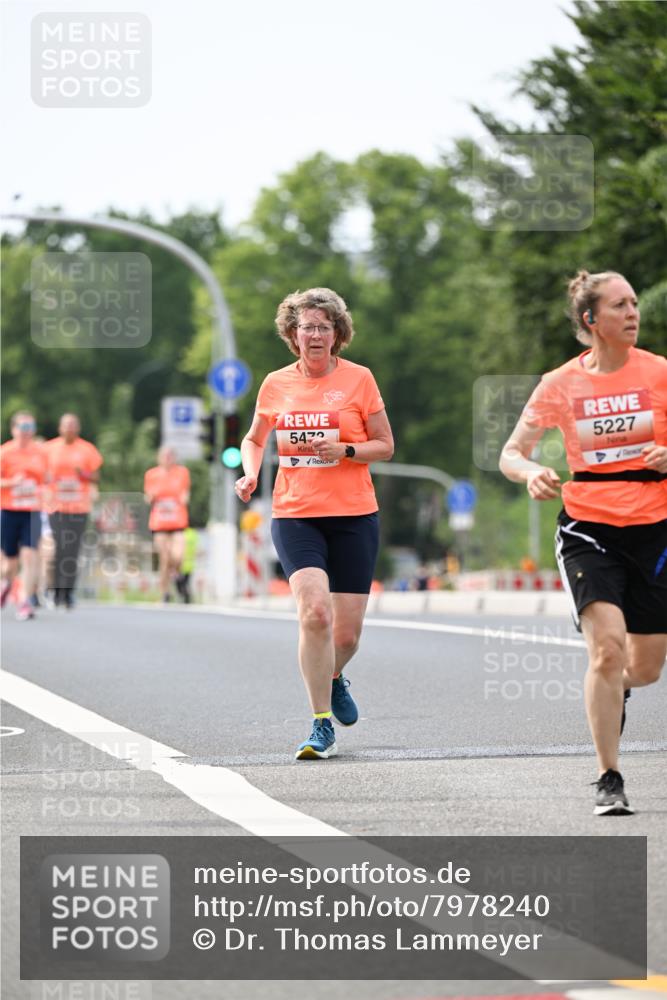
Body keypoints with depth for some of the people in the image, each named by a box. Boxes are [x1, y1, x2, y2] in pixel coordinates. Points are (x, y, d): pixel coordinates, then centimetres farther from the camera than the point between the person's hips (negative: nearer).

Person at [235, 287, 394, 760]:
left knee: (347, 632, 1)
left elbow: (385, 446, 3)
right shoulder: (276, 384, 6)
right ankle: (322, 726, -12)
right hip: (295, 516, 0)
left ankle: (334, 679, 39)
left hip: (354, 516, 0)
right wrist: (250, 473, 2)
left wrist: (345, 450, -15)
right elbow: (254, 440, 22)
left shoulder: (358, 378, -1)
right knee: (314, 611, -21)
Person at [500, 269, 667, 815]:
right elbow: (512, 453, 4)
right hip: (588, 529, -1)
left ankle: (616, 690, 47)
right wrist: (531, 473, -19)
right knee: (608, 646, -20)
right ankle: (609, 780, -10)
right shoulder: (561, 384, -1)